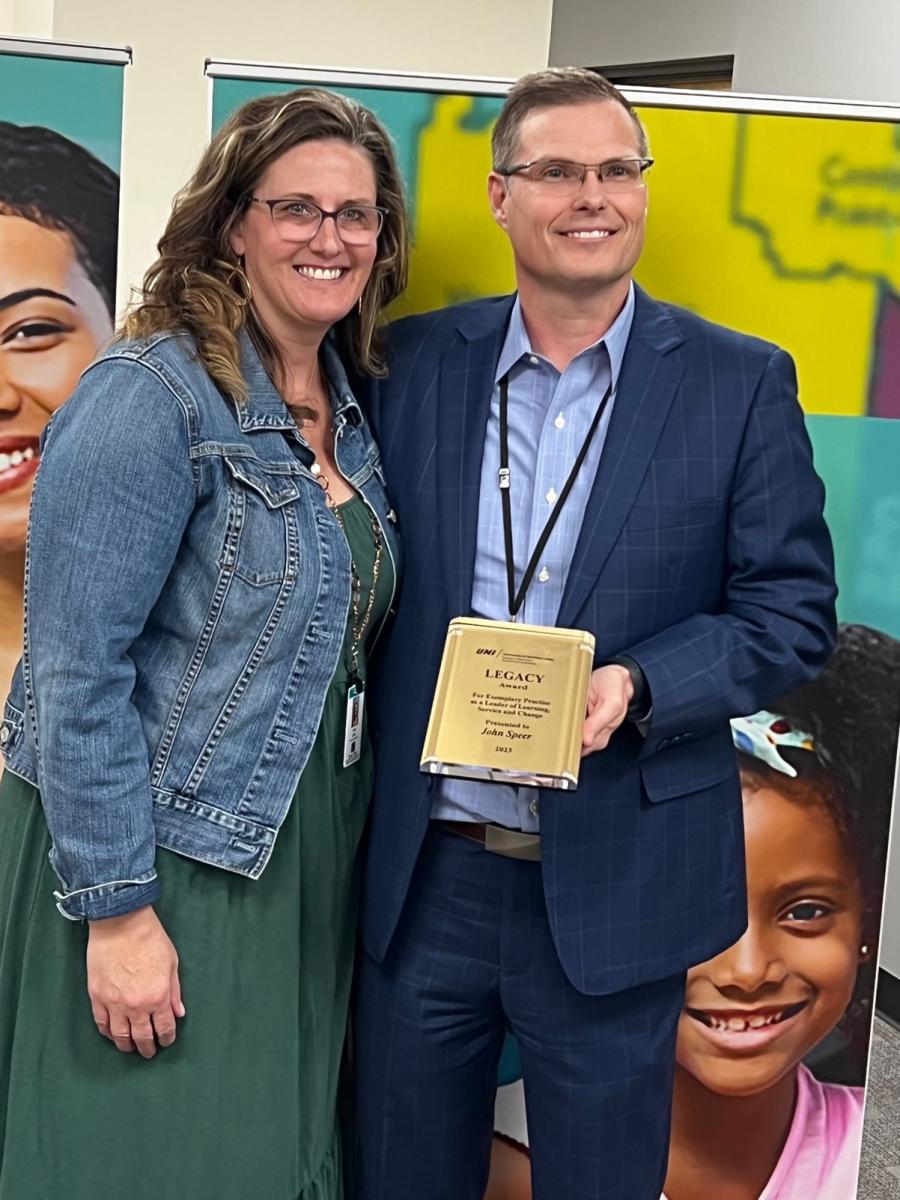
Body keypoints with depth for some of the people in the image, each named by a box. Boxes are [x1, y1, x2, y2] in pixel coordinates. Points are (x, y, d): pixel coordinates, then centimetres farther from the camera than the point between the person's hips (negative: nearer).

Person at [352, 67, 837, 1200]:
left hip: (614, 887, -1)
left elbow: (793, 609, -3)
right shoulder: (414, 362, 3)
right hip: (421, 875, 2)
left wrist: (636, 687, -20)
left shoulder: (740, 383, -3)